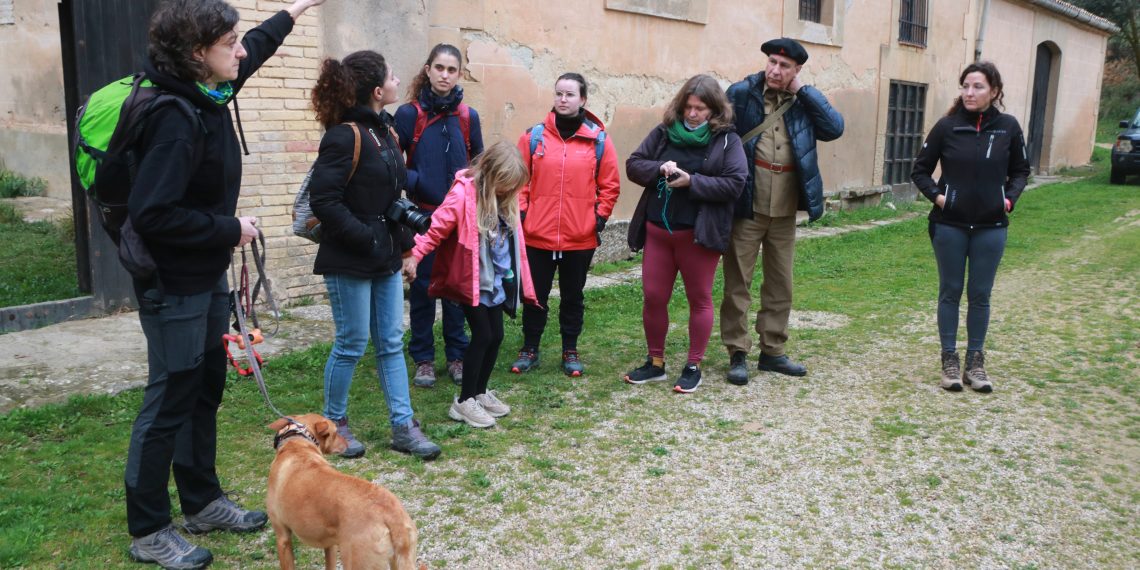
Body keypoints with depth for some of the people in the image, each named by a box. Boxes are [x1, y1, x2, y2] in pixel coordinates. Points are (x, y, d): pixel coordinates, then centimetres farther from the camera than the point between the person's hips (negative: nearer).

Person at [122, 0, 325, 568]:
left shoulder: (208, 93, 2)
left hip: (206, 276, 9)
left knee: (205, 390, 17)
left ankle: (202, 501, 33)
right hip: (172, 284, -9)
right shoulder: (175, 119, -26)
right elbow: (152, 214, -30)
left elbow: (256, 47, 23)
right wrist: (230, 229, -19)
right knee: (169, 400, 1)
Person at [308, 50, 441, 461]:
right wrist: (366, 238, -20)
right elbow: (323, 200, -22)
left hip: (385, 258, 8)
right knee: (352, 344, 3)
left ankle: (403, 427, 19)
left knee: (391, 342, 10)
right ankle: (334, 423, 24)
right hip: (349, 262, -8)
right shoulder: (344, 136, -16)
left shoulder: (384, 131, 11)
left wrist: (403, 241, 9)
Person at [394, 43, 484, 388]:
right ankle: (423, 359, 16)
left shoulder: (468, 117, 4)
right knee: (422, 285, 5)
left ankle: (457, 356, 21)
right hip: (424, 216, -2)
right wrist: (417, 182, -19)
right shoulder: (409, 114, -5)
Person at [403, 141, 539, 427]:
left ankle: (480, 393, 28)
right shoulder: (463, 194, -17)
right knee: (482, 336, -5)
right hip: (471, 282, -7)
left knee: (496, 336, 10)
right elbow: (437, 228, -19)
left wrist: (516, 280, 14)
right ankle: (464, 401, 9)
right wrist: (415, 255, -28)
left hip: (496, 282, 7)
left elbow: (512, 239, 13)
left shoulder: (504, 198, 4)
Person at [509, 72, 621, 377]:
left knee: (573, 296, 13)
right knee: (535, 295, 10)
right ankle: (529, 350, 26)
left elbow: (610, 184, 4)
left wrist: (601, 216, -3)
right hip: (537, 235, 0)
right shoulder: (534, 135, 1)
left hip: (581, 237, 0)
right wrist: (519, 211, -4)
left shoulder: (598, 139, 0)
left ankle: (570, 351, 28)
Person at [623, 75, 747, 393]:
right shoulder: (663, 132, 6)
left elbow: (735, 184, -13)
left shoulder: (727, 140, -4)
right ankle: (655, 363, 24)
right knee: (653, 297, 8)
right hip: (657, 230, 4)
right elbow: (633, 165, 5)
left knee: (699, 299, 8)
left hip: (699, 234, -4)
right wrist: (659, 168, -14)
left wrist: (692, 182, -20)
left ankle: (693, 367, 20)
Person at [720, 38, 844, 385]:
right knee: (738, 282, 2)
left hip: (785, 212, 4)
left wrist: (802, 91, -9)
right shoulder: (741, 93, -5)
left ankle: (772, 351, 26)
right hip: (746, 207, -4)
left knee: (780, 283, 12)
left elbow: (835, 129, -8)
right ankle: (737, 354, 13)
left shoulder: (804, 102, 6)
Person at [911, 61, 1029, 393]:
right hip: (949, 225, -1)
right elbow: (920, 170, 4)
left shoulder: (1008, 127, -2)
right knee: (950, 292, 7)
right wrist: (936, 195, -11)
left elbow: (1020, 170, 11)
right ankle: (950, 361, 17)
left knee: (980, 295, 8)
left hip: (991, 227, 1)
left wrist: (1009, 197, -4)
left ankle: (975, 362, 20)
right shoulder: (947, 126, -5)